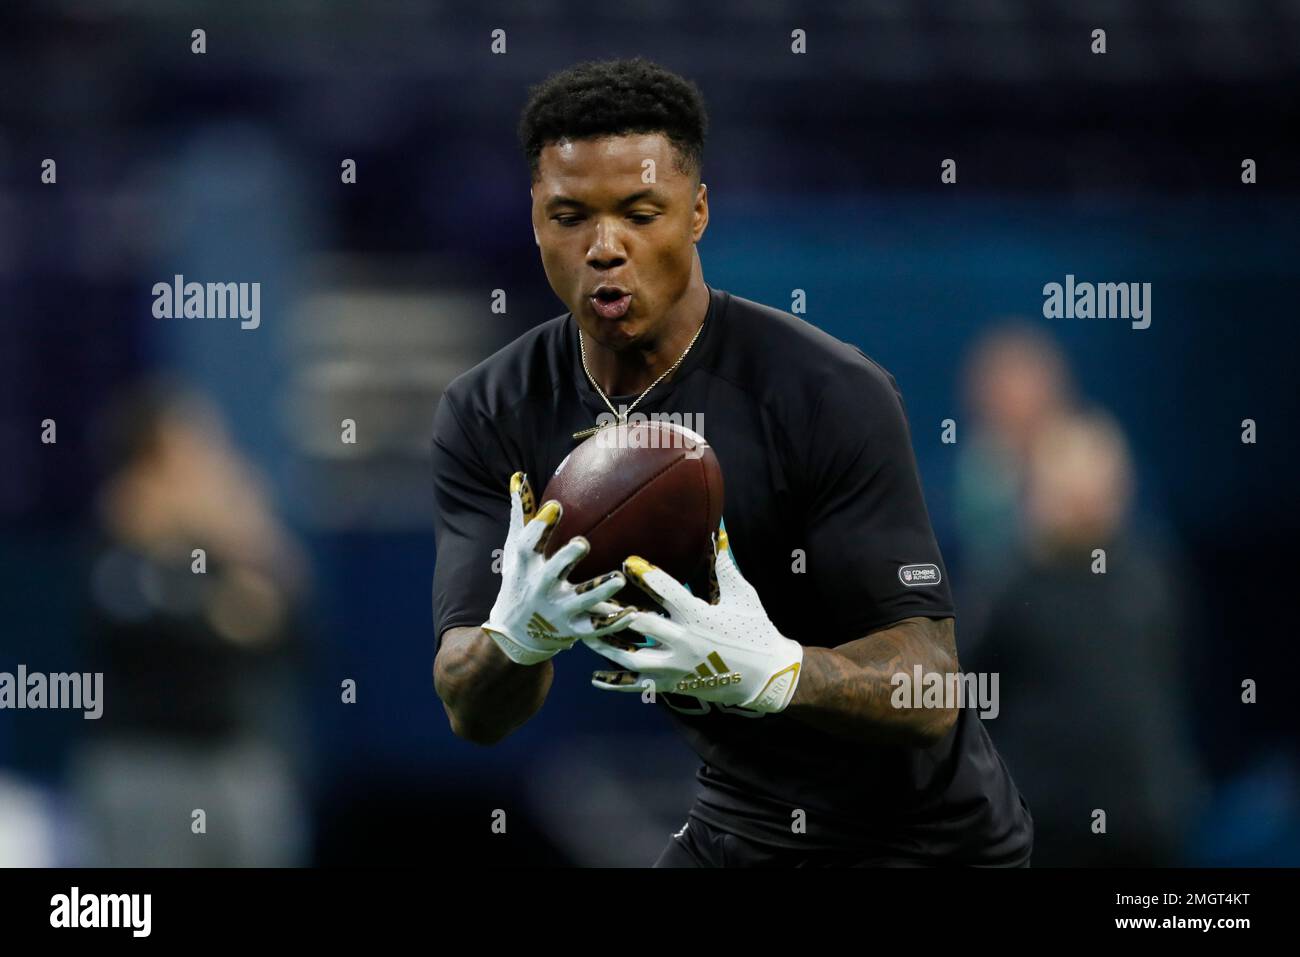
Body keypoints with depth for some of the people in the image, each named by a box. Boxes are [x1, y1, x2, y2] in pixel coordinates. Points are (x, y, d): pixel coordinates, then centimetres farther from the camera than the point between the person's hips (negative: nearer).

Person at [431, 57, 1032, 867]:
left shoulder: (833, 395, -21)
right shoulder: (489, 418, -7)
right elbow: (475, 716, -13)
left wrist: (772, 671, -44)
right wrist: (518, 636, -35)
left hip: (925, 837, -5)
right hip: (736, 824, 5)